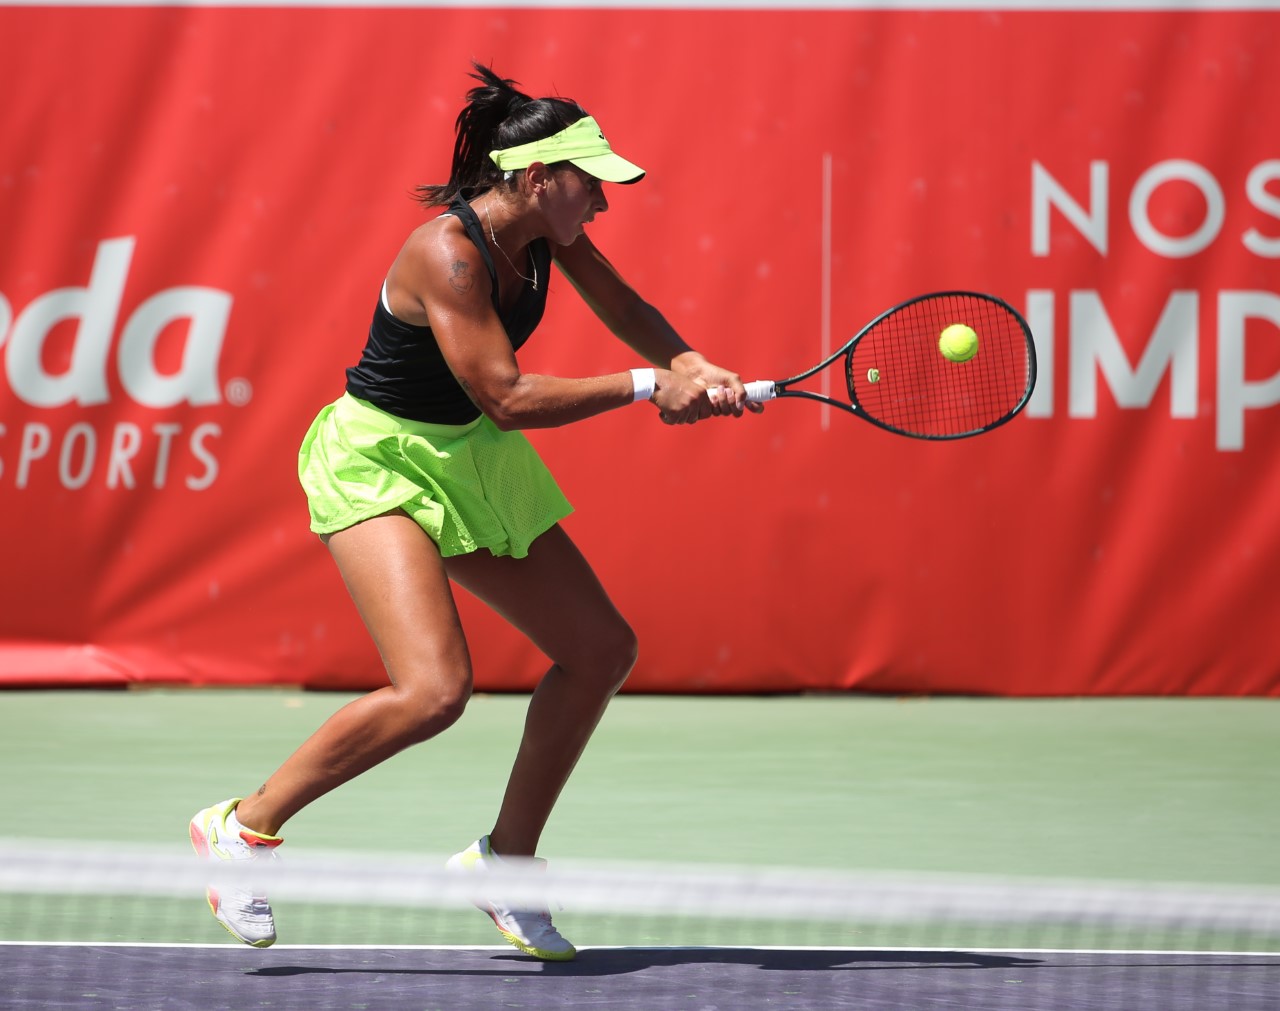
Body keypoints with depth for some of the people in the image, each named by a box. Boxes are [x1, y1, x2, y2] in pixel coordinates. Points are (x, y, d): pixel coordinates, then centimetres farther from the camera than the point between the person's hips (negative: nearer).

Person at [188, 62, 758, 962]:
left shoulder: (547, 232, -3)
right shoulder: (449, 254, -27)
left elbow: (629, 313, 10)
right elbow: (509, 398, -29)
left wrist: (694, 367, -10)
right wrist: (646, 388, -24)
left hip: (470, 457, 9)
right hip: (379, 462, -9)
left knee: (602, 650, 8)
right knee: (435, 689, -26)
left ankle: (504, 859, 23)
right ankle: (245, 827, -8)